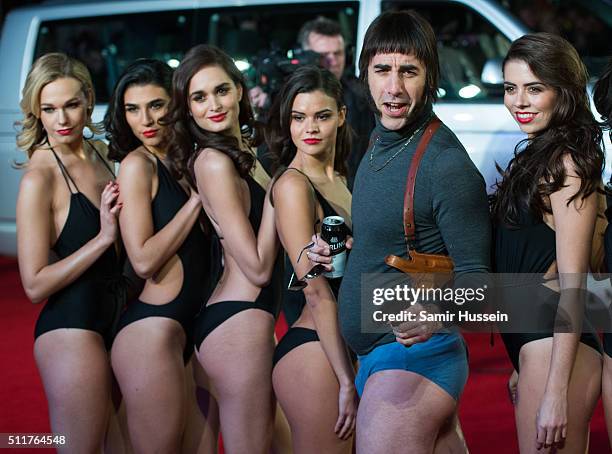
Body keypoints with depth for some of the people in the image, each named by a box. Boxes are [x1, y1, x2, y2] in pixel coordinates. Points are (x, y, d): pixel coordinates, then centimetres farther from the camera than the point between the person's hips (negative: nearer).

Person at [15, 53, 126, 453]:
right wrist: (104, 237, -19)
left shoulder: (101, 154, 9)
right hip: (72, 330, -8)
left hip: (115, 318, 8)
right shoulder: (40, 177, -13)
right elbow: (35, 285, -15)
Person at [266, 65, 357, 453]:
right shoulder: (293, 184, -10)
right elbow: (317, 292, -15)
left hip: (348, 349, 8)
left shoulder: (341, 180, 14)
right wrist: (347, 381, -18)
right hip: (313, 352, -8)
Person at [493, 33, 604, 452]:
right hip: (531, 344, 9)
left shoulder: (567, 163, -12)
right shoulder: (536, 155, 15)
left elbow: (572, 284, -16)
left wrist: (555, 392, -19)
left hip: (555, 348, -9)